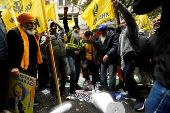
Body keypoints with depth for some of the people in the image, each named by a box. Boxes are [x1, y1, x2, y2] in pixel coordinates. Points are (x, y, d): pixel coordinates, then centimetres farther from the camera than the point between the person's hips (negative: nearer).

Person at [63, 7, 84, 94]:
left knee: (78, 71, 13)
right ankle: (71, 87, -7)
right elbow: (65, 25, -7)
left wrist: (79, 51, -10)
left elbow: (82, 48, 13)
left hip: (77, 56, 5)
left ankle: (75, 84, 32)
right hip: (71, 55, -5)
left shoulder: (80, 38, 17)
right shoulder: (70, 34, 5)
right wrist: (65, 13, -16)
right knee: (73, 71, -16)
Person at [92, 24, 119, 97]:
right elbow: (98, 46, 12)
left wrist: (108, 54, -34)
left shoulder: (113, 35, -12)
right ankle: (104, 89, 32)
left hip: (111, 59, -7)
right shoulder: (100, 37, 10)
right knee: (102, 74, 16)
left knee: (112, 75, 0)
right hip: (103, 59, 7)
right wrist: (93, 42, -6)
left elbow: (115, 46, -23)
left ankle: (112, 91, 13)